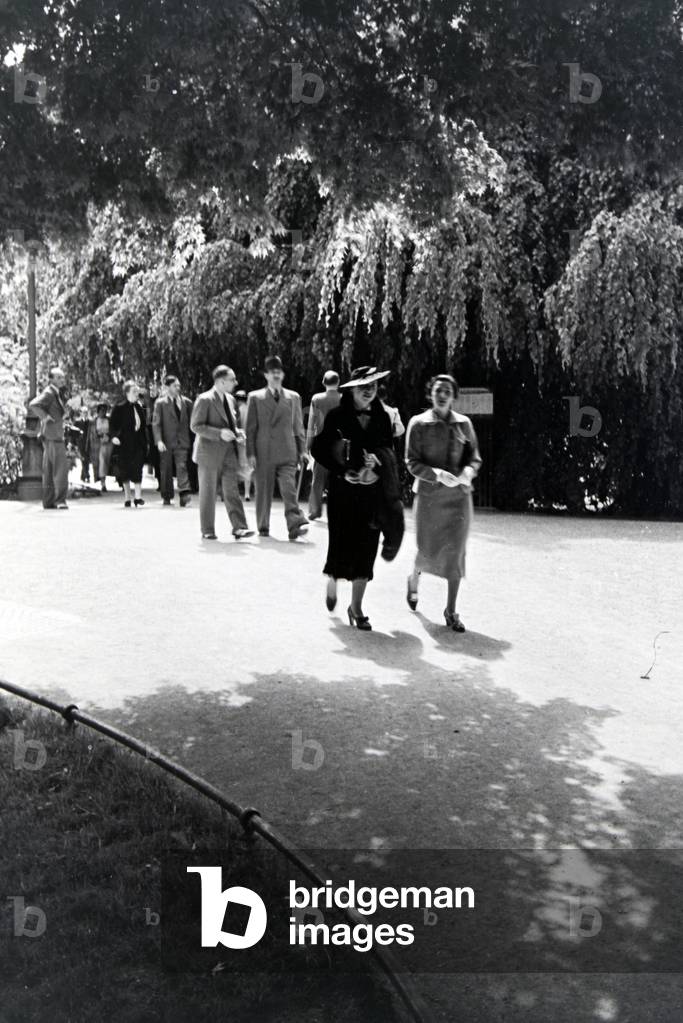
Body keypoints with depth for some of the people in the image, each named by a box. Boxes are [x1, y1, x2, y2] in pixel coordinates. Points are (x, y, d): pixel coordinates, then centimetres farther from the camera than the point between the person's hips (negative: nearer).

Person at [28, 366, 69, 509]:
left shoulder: (57, 393, 17)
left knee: (49, 469, 11)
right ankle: (60, 500, -14)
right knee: (61, 467, -13)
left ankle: (48, 501, 15)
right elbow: (33, 404, -27)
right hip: (52, 435, -10)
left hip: (56, 435, 10)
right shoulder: (49, 393, -12)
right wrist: (45, 417, -21)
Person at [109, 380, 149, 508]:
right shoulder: (119, 408, -3)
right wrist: (113, 436, -22)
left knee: (137, 469, -7)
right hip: (124, 444, -3)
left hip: (139, 444, 3)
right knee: (125, 470, 4)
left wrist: (145, 443, 14)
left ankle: (138, 497, -7)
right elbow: (112, 424, -4)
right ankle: (127, 498, 15)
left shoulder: (140, 407, 11)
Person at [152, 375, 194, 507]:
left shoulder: (186, 402, 7)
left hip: (182, 441, 1)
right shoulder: (160, 403, 1)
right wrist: (159, 441, -14)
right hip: (166, 442, -1)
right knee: (166, 470, 6)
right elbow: (156, 423, -3)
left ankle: (185, 495, -20)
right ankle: (167, 497, 17)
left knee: (182, 467, -12)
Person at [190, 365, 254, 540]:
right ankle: (207, 531, 12)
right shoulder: (205, 399, -10)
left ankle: (239, 528, -5)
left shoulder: (230, 399, 13)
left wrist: (237, 432, 3)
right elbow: (195, 426, -13)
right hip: (210, 452, -6)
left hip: (229, 453, 6)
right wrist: (219, 433, -23)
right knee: (208, 493, 4)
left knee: (232, 491, -1)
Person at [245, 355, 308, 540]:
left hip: (287, 453, 0)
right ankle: (263, 527, 17)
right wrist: (251, 452, -3)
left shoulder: (293, 397, 12)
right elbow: (250, 427, 4)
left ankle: (296, 525, -20)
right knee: (263, 492, 6)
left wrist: (301, 450, 7)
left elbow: (298, 426, 13)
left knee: (289, 489, -13)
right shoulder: (255, 397, 7)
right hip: (263, 453, 0)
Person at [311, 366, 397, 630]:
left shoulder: (382, 418, 7)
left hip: (372, 492, 3)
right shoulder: (337, 416, -2)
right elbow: (319, 449, -2)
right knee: (342, 543, -4)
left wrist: (375, 466, -11)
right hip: (342, 492, -3)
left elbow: (389, 455, 10)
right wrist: (343, 472, -13)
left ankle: (356, 607, 12)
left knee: (365, 549, 2)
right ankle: (332, 581, 31)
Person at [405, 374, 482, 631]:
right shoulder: (419, 423, -3)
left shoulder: (464, 424, 4)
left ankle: (451, 611, 11)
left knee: (455, 552, 0)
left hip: (459, 496, 2)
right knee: (428, 550, 6)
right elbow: (412, 463, -6)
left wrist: (468, 471, -14)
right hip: (429, 495, -2)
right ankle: (414, 580, 42)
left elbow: (475, 457, 9)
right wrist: (437, 474, -21)